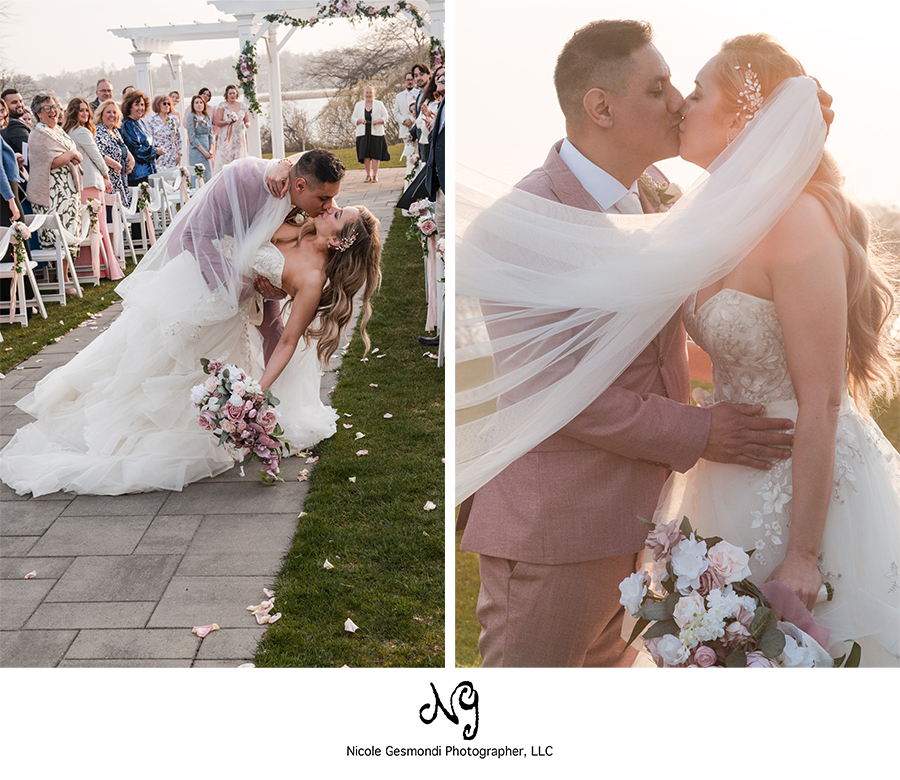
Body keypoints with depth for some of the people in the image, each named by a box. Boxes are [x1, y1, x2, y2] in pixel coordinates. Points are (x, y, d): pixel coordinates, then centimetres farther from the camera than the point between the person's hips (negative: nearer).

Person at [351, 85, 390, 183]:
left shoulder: (379, 104, 6)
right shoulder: (358, 105, 11)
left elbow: (385, 116, 7)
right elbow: (353, 118, 12)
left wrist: (379, 121, -13)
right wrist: (359, 120, -10)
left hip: (376, 133, -2)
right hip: (363, 133, 2)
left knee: (375, 155, -6)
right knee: (365, 155, -1)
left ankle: (375, 175, -2)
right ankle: (368, 175, 8)